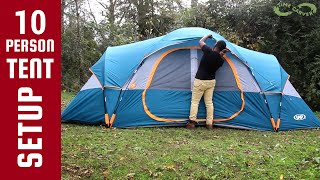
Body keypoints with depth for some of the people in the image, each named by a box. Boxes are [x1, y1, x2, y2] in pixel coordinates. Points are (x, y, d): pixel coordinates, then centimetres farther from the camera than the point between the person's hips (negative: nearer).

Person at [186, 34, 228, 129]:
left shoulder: (209, 51, -19)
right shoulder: (221, 60, -6)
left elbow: (201, 42, -3)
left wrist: (208, 36, 14)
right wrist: (221, 54, 4)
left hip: (200, 81, -4)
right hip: (211, 81, 5)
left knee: (194, 101, 3)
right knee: (209, 102, 11)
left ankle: (191, 122, 1)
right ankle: (209, 123, 11)